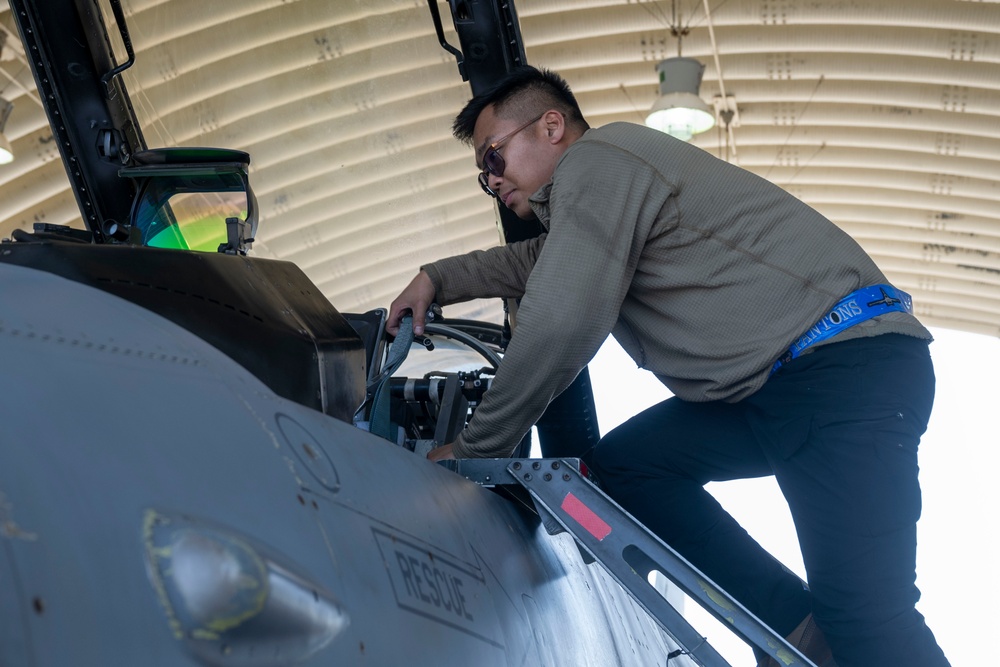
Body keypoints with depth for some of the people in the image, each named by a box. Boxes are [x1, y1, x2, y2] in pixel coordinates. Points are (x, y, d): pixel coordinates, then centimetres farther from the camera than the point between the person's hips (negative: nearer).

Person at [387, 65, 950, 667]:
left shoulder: (595, 159, -8)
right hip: (770, 390, 11)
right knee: (619, 466, 2)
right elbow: (534, 261, 44)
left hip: (850, 366, -11)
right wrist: (440, 279, 31)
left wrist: (474, 452, -6)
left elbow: (559, 328, -16)